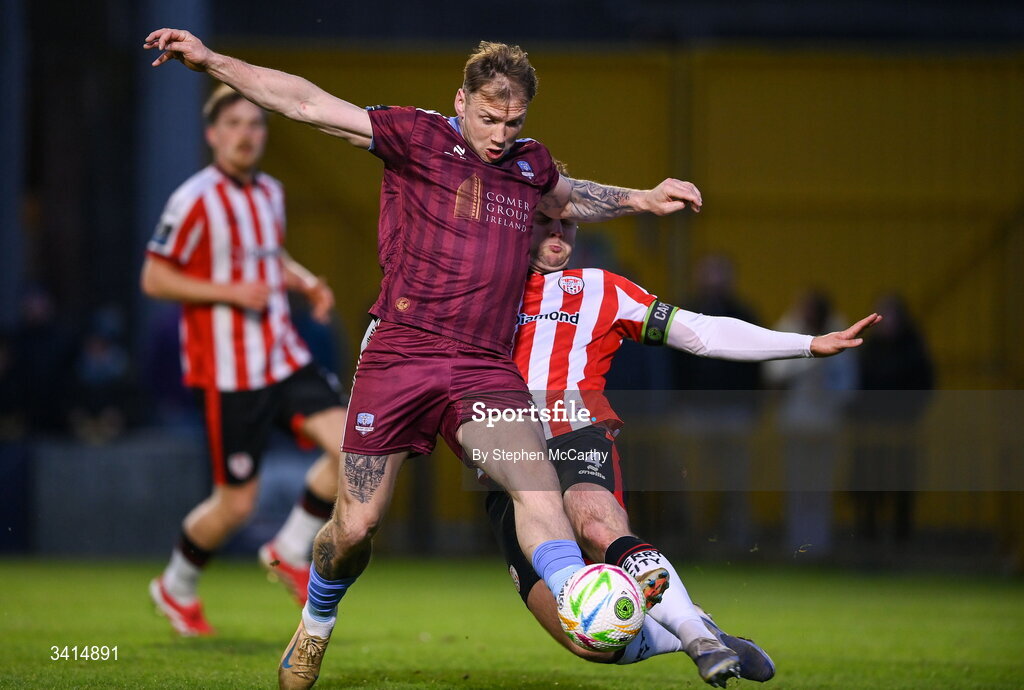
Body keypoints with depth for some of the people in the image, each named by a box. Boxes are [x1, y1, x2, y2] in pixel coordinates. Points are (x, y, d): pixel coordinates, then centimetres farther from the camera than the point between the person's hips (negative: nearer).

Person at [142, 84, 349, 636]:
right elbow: (154, 279, -12)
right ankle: (176, 588, 25)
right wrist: (230, 292, -20)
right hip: (227, 373, -7)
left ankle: (289, 552, 8)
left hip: (284, 358, 7)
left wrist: (306, 282, 7)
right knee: (237, 503, -2)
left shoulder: (269, 193, 10)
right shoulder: (195, 201, -13)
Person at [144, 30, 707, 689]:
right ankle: (315, 628, 29)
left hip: (485, 367, 3)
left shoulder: (530, 164, 15)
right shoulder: (420, 136, 0)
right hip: (398, 356, -3)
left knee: (536, 481, -23)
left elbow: (565, 198, 41)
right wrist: (208, 60, -8)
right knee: (355, 524, 0)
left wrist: (642, 200, 33)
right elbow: (307, 103, -3)